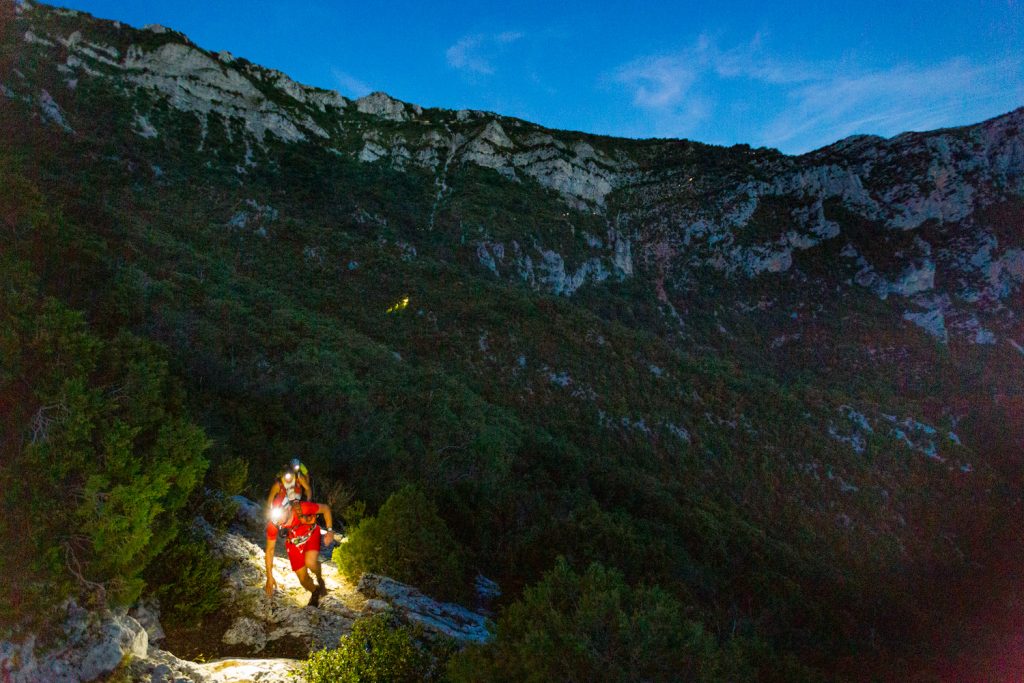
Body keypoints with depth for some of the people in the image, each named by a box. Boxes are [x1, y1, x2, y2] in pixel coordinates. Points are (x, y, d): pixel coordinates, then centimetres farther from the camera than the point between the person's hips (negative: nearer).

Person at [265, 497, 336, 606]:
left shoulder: (302, 507, -38)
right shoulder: (273, 525, -31)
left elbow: (325, 509, -19)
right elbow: (270, 550, -16)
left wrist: (330, 531, -25)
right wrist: (269, 577, -15)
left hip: (311, 534, -2)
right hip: (293, 542, 2)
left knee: (310, 562, -29)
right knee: (303, 580, 0)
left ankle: (320, 579, 4)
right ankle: (315, 593, 34)